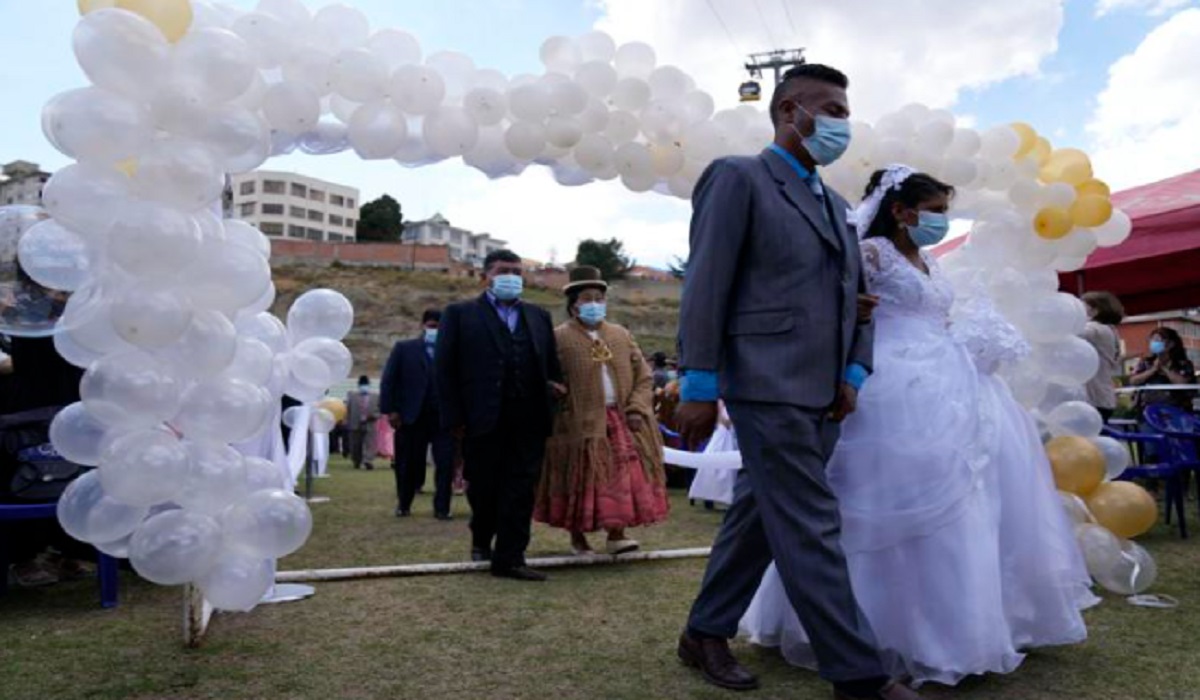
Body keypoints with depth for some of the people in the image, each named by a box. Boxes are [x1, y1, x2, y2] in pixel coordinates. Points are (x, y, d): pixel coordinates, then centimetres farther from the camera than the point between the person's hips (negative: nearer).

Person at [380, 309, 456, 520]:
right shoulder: (404, 348, 8)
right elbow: (389, 381, 3)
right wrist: (390, 410, -6)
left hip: (443, 417, 1)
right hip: (411, 417, 0)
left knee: (445, 464, -3)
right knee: (408, 465, 9)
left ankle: (442, 508, 7)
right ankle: (403, 505, 29)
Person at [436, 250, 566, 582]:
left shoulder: (539, 316, 15)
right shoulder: (460, 314, 4)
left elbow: (552, 364, 18)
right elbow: (446, 369, -1)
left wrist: (555, 387, -3)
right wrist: (454, 418, -8)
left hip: (529, 421, 3)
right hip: (484, 419, -2)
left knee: (521, 490, 1)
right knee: (483, 487, 12)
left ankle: (509, 558, 8)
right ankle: (481, 540, 38)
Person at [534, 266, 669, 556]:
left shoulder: (621, 336, 12)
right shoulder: (559, 338, -5)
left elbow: (644, 376, 11)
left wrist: (637, 409, -2)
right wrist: (566, 411, -16)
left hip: (621, 423, 4)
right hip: (579, 425, -4)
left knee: (622, 479, 1)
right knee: (580, 483, 5)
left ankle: (616, 534, 12)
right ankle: (578, 537, 20)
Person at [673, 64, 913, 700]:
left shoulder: (834, 203, 22)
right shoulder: (737, 177, -2)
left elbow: (856, 294, 20)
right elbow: (706, 285, -9)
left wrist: (853, 373, 6)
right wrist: (699, 384, -13)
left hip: (822, 394, 8)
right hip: (769, 386, -8)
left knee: (759, 518, 13)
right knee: (811, 531, -4)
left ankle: (706, 634, 27)